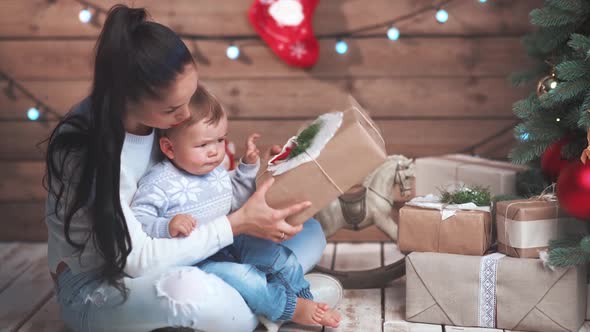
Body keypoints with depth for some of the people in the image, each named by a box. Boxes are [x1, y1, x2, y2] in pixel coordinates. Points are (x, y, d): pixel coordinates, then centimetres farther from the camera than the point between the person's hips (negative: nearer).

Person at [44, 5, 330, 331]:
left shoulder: (158, 115, -9)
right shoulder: (81, 148, -28)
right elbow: (137, 258, -27)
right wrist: (238, 223, -26)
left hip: (168, 257, 7)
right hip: (96, 287, -6)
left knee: (308, 233, -1)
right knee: (189, 292, -40)